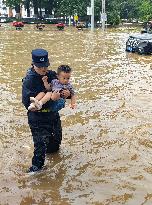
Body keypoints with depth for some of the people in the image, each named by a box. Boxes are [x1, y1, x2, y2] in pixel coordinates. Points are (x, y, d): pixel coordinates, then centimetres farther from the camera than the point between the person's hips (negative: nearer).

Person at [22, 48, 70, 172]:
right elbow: (27, 102, -30)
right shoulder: (29, 80, -21)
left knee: (57, 138, 24)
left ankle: (51, 150, 56)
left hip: (53, 113, 6)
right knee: (41, 142, -6)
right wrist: (50, 98, -36)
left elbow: (64, 86, 8)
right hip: (37, 117, -6)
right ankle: (36, 166, 17)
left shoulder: (52, 75, -4)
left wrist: (67, 93, -18)